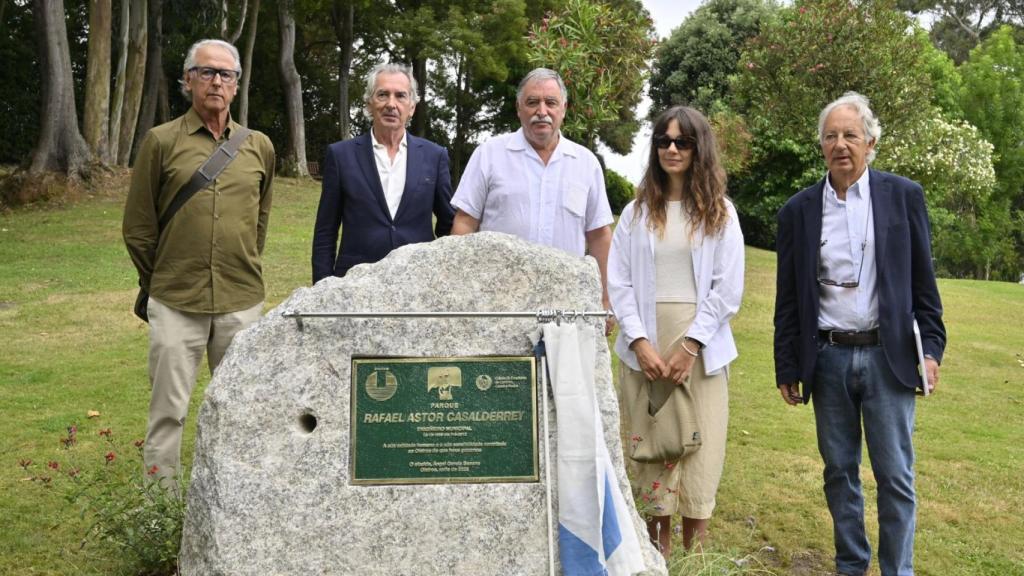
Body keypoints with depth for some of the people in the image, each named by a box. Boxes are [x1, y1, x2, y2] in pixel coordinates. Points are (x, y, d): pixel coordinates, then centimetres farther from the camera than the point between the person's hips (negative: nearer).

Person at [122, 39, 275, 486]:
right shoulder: (162, 141, -1)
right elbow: (137, 226, 5)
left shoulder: (259, 147, 7)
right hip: (175, 304, -2)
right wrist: (160, 283, 11)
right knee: (168, 410, 3)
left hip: (242, 302, 2)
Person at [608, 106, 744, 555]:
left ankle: (694, 544, 10)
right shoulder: (636, 211, 9)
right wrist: (639, 341, -9)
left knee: (699, 442, 0)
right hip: (645, 343, 1)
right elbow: (618, 282, 3)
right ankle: (658, 542, 12)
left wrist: (691, 345, -10)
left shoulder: (720, 212, 6)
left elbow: (728, 288, -1)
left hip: (701, 343, -1)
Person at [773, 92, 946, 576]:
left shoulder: (904, 195, 1)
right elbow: (788, 299, 6)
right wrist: (787, 368, 5)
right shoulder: (798, 211, 4)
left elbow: (923, 281, 4)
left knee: (895, 476, 2)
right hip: (828, 359, 2)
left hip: (888, 355, -2)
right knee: (839, 472, 11)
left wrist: (931, 347, -3)